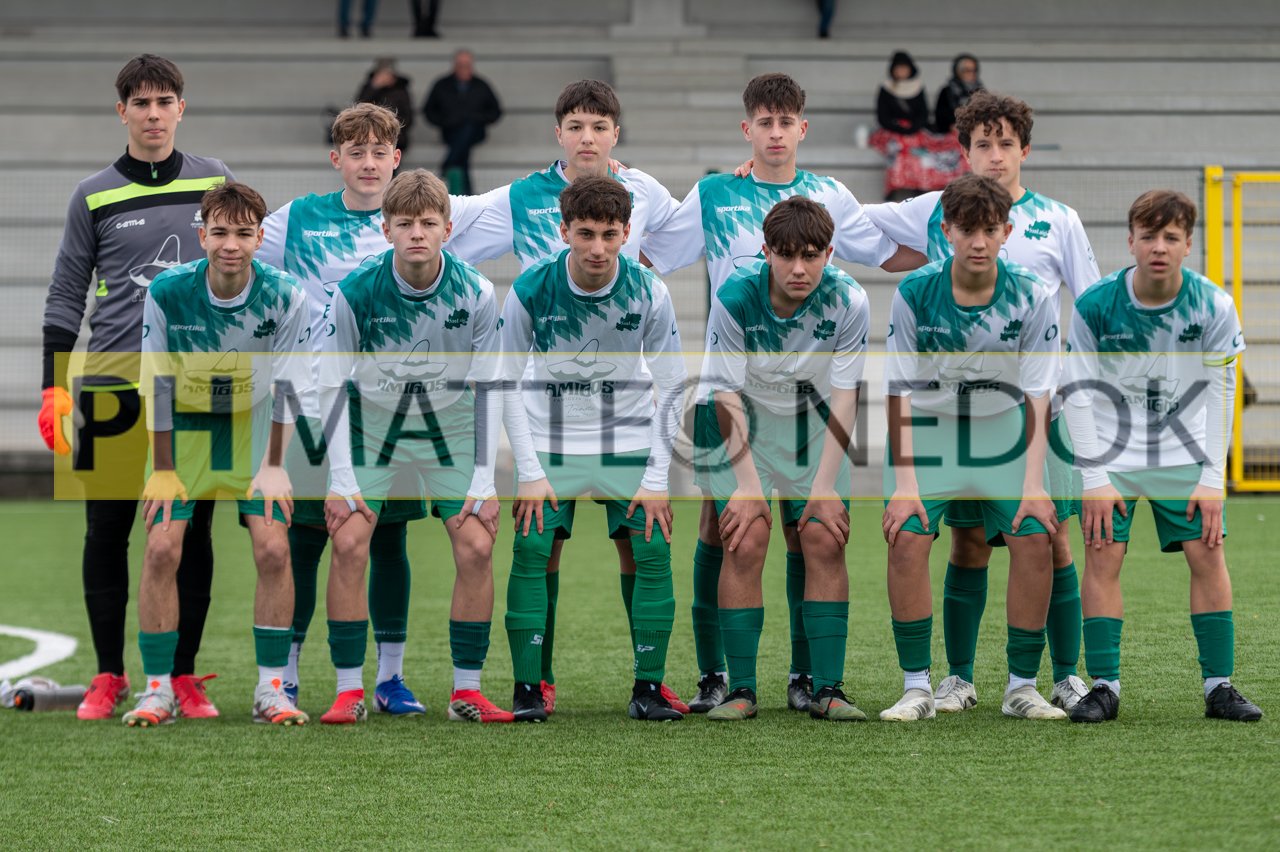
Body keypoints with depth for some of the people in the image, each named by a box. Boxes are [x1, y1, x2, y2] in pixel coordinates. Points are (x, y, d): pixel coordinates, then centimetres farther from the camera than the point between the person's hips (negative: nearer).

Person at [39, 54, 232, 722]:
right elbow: (66, 295, 7)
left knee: (191, 533, 1)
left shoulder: (214, 182, 8)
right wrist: (55, 387, 0)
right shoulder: (94, 196, 5)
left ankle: (184, 676, 8)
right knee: (106, 530, 0)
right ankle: (108, 678, 8)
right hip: (112, 378, -1)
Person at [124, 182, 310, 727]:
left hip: (254, 428, 0)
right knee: (162, 548, -12)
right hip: (184, 430, 0)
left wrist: (273, 466, -12)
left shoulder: (284, 297, -19)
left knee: (273, 548, -12)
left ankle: (271, 689, -1)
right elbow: (156, 384, -12)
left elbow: (288, 387, -10)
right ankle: (158, 690, -3)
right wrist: (162, 471, -11)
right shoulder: (167, 293, -20)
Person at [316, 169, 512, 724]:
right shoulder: (355, 292, -20)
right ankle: (349, 690, -5)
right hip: (371, 425, -1)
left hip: (449, 428, 1)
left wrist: (484, 480, -10)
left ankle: (467, 690, 0)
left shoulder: (476, 294, -17)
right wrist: (342, 479, -15)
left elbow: (488, 388, -7)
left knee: (476, 546, -11)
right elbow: (334, 385, -11)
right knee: (348, 543, -15)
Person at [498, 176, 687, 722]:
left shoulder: (649, 293, -14)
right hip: (550, 439, -1)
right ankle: (527, 688, -4)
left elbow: (672, 388, -5)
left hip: (629, 441, 1)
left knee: (653, 551, -11)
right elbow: (509, 384, -7)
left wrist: (657, 479, -9)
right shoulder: (531, 290, -16)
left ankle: (648, 689, -2)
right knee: (531, 550, -13)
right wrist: (530, 472, -12)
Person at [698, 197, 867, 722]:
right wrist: (748, 483, -24)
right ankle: (740, 689, -8)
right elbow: (728, 395, -20)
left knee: (825, 542, -8)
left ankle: (827, 689, -4)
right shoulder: (734, 297, -25)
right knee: (746, 543, -14)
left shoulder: (848, 302, -21)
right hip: (742, 421, -2)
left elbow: (844, 398, -15)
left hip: (813, 422, 2)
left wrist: (826, 486, -18)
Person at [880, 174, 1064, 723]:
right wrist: (904, 483, -19)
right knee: (906, 539, -19)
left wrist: (1034, 486, -18)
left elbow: (1037, 398, -11)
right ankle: (916, 687, -8)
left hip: (1003, 433, 1)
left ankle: (1021, 687, -1)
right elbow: (899, 391, -13)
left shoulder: (1032, 298, -13)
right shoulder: (914, 293, -15)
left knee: (1034, 539, -14)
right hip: (926, 430, -1)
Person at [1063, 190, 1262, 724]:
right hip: (1113, 455, -1)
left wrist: (1212, 478, -9)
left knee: (1208, 555, -7)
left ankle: (1219, 687, 1)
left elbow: (1220, 393, -6)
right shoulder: (1095, 306, -16)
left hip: (1185, 455, 1)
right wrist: (1094, 479, -14)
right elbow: (1079, 393, -11)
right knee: (1102, 556, -11)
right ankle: (1104, 687, -3)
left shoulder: (1213, 306, -13)